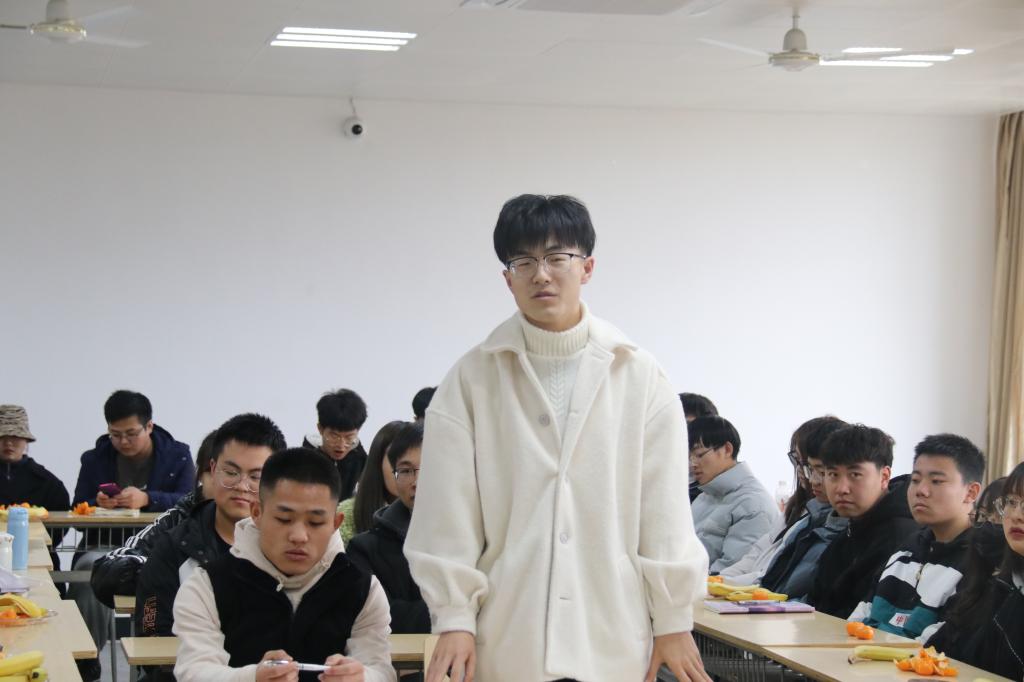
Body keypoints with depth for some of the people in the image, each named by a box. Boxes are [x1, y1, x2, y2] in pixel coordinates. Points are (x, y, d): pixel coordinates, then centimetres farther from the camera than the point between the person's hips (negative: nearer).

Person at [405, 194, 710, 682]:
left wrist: (674, 620, 2)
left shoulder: (639, 376, 3)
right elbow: (448, 514, 0)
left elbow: (664, 509, 3)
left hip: (613, 639, 1)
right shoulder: (473, 379, 2)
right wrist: (453, 616, -3)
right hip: (506, 641, 0)